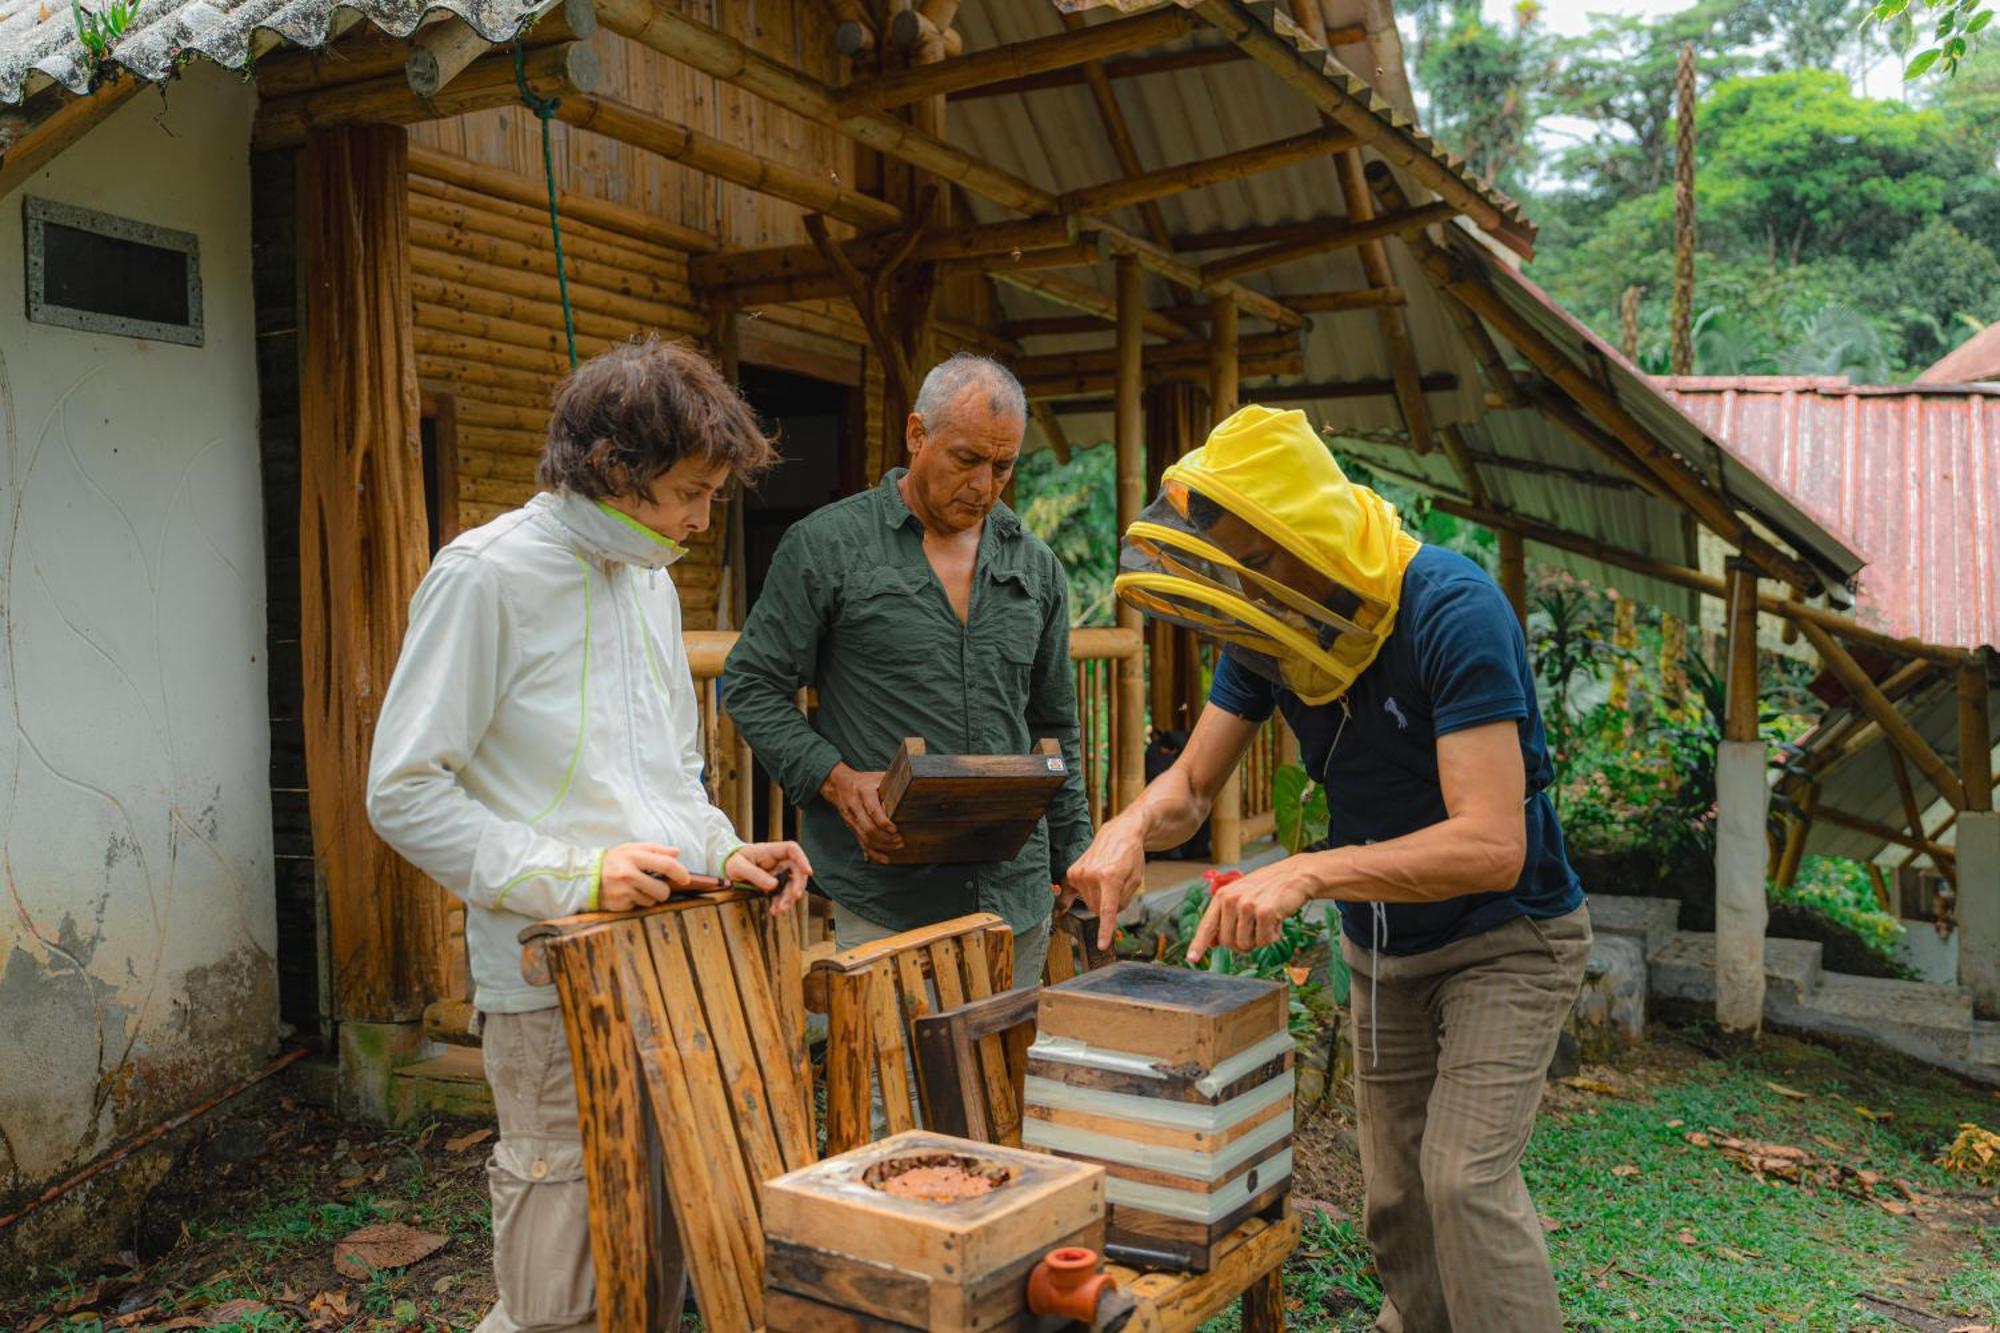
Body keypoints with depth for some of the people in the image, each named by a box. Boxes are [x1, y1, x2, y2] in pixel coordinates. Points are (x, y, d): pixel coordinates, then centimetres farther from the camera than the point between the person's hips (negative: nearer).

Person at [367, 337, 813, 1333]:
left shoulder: (650, 581, 14)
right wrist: (575, 876, -19)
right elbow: (404, 794, -12)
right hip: (555, 988, -7)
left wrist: (723, 853, 3)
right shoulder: (486, 575, -10)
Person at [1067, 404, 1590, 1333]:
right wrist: (1134, 827, -26)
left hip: (1505, 937, -6)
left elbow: (1491, 846, -36)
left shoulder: (1454, 613, -30)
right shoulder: (1269, 630, -11)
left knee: (1465, 1177, -18)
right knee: (1393, 1197, 14)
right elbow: (1192, 783, -4)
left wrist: (1310, 873, -45)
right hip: (1384, 946, 6)